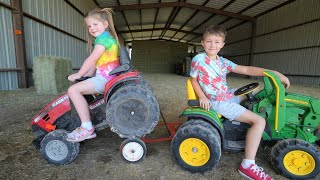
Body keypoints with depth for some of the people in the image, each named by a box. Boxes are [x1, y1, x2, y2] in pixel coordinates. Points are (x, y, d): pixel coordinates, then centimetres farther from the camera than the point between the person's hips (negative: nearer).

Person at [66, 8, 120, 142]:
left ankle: (87, 128, -18)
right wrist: (84, 75, 15)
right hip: (108, 77, 11)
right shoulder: (108, 38, 24)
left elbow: (91, 60, -14)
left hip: (105, 77, -11)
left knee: (73, 90, -19)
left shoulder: (103, 38, -7)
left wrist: (78, 74, -4)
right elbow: (95, 64, 22)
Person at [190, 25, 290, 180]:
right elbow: (193, 79, -2)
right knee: (259, 121, -11)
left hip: (228, 95, 8)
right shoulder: (199, 59, -10)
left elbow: (247, 70, 3)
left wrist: (274, 73, -3)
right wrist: (202, 97, -16)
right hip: (218, 103, -8)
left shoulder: (223, 62, 6)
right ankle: (247, 166, -10)